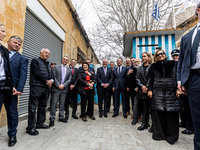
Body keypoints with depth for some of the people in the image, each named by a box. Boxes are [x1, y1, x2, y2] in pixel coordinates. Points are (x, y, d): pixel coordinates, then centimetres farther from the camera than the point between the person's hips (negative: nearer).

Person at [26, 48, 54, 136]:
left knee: (43, 107, 13)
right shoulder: (35, 61, 0)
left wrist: (51, 80, -6)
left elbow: (51, 74, 16)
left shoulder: (48, 64, 22)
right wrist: (47, 80, -11)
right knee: (33, 107, -3)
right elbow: (37, 73, -12)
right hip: (36, 87, -7)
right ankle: (30, 127, 5)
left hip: (46, 87, 8)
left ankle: (40, 123, 25)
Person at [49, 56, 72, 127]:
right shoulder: (56, 67, 5)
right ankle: (52, 119, 10)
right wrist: (58, 85, -13)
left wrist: (63, 85, -9)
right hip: (56, 88, -3)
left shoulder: (69, 70, 14)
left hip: (64, 89, 3)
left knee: (62, 104, 10)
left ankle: (61, 117, 21)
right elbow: (53, 77, -4)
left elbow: (69, 79, 6)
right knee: (54, 104, 0)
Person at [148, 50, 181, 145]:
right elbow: (151, 79, 9)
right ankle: (159, 133, 17)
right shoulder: (153, 66, 13)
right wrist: (150, 90, 0)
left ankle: (171, 136, 17)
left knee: (171, 113, 0)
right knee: (158, 112, 1)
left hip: (171, 91, 0)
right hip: (157, 92, 0)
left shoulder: (173, 64, 12)